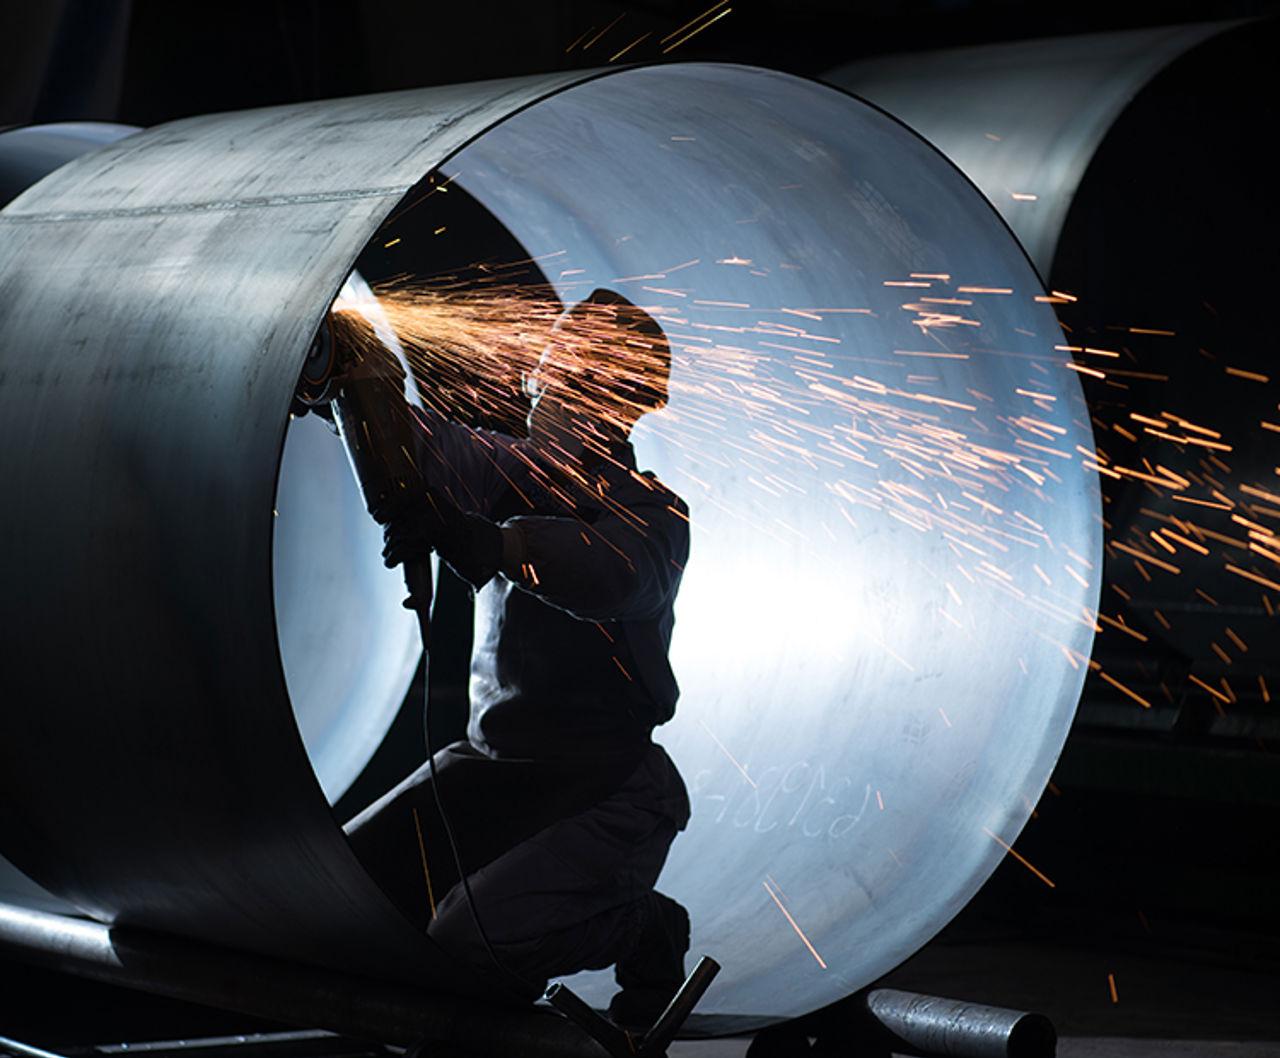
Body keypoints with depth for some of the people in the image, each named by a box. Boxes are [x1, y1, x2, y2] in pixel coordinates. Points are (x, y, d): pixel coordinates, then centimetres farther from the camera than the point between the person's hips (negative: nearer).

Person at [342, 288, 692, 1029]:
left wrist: (482, 539, -47)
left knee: (470, 937, -27)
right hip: (492, 765, 6)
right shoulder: (517, 472, 8)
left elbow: (610, 575, -34)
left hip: (607, 791, -6)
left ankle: (647, 932, 3)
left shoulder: (653, 513, -9)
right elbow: (429, 452, -13)